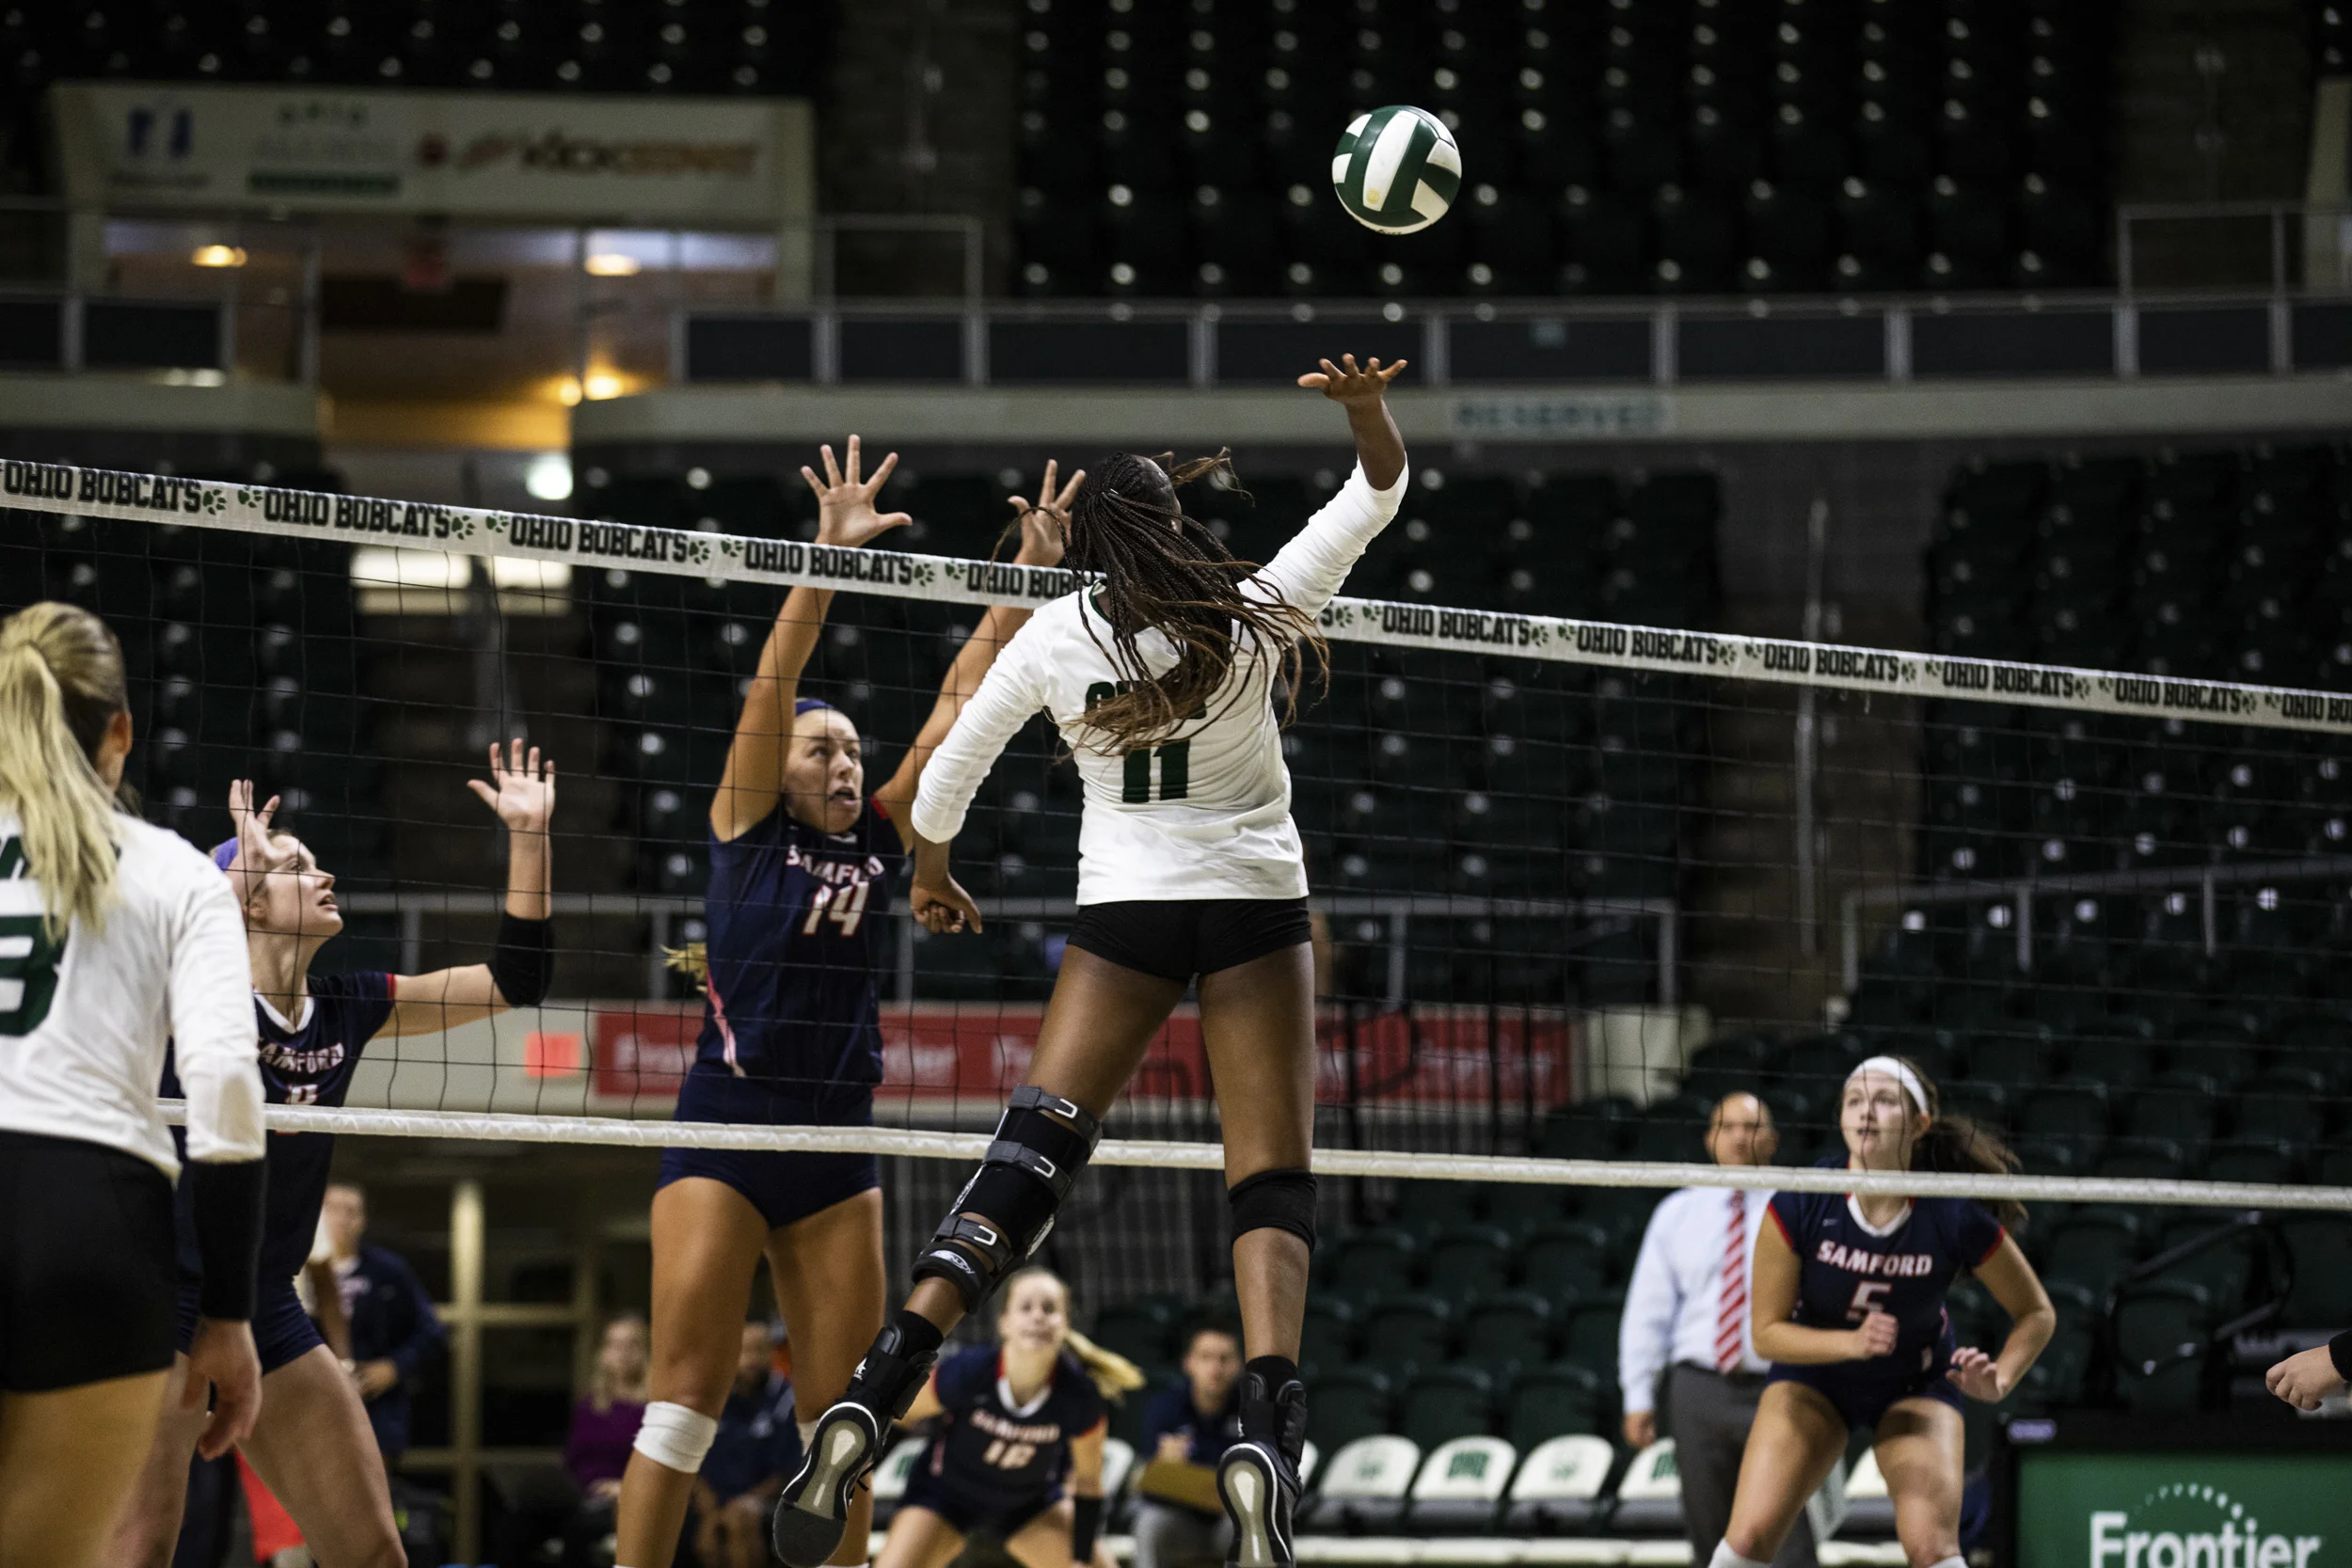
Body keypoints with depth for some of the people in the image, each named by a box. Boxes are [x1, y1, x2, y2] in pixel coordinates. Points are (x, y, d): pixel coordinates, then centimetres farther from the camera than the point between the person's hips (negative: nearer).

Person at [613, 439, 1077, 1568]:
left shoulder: (877, 842, 11)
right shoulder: (746, 827, 1)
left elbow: (960, 701, 8)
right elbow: (775, 682, -10)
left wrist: (1031, 574, 3)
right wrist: (829, 555, -20)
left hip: (837, 1148, 5)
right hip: (725, 1133, -5)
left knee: (841, 1412, 4)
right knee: (688, 1387, -11)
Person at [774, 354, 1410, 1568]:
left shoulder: (1054, 636, -1)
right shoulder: (1250, 615, -5)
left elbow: (949, 767, 11)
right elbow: (1379, 494, 2)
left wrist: (929, 875, 29)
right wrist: (1367, 409, -17)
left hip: (1122, 916, 2)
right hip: (1256, 912, -1)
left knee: (1027, 1162, -2)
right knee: (1272, 1186, -2)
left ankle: (867, 1408, -16)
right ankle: (1266, 1434, -24)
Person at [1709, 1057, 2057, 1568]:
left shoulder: (1957, 1218, -26)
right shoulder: (1799, 1204, -25)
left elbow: (2036, 1313, -9)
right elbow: (1766, 1332, -17)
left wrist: (1998, 1381, -26)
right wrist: (1852, 1342, -33)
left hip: (1916, 1386, -1)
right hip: (1813, 1377, 1)